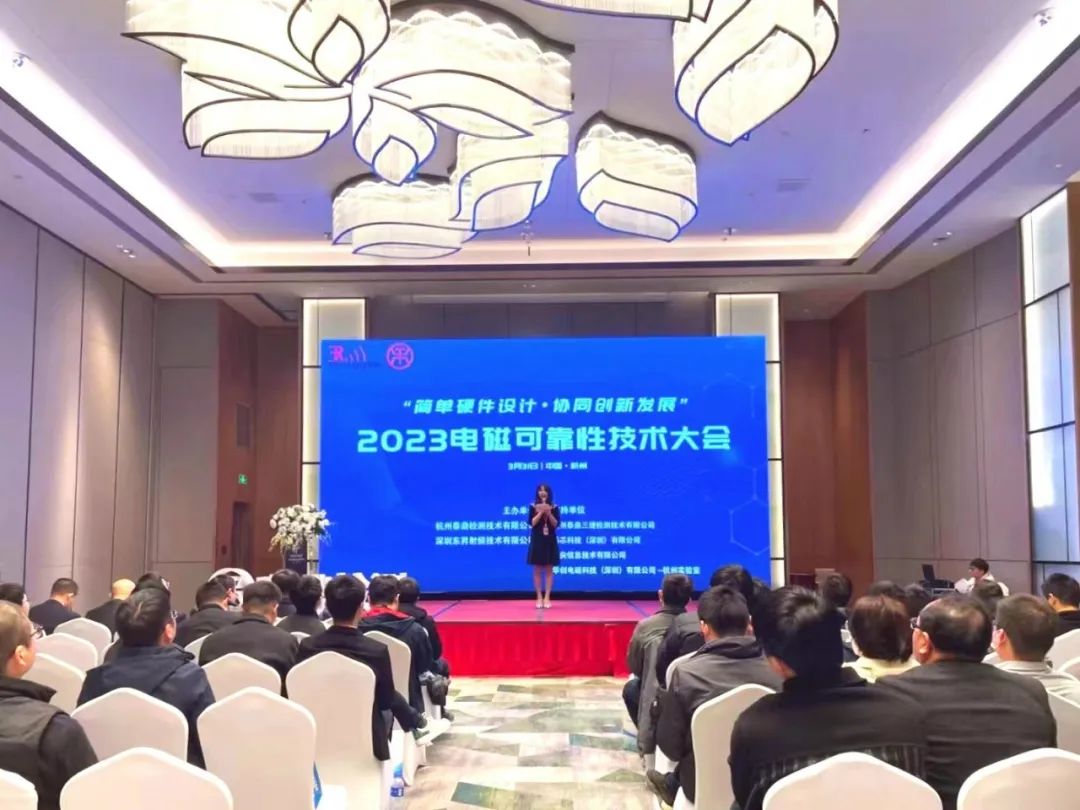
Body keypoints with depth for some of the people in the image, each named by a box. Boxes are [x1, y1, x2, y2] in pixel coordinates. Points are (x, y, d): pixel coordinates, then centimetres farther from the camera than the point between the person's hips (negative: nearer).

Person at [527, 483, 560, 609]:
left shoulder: (554, 507, 3)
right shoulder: (533, 506, 0)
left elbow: (556, 524, -4)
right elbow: (532, 523, -9)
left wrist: (548, 513, -16)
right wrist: (541, 512, -16)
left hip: (550, 541, 1)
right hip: (537, 541, -1)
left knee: (549, 570, 1)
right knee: (537, 570, 1)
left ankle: (547, 598, 4)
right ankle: (539, 598, 7)